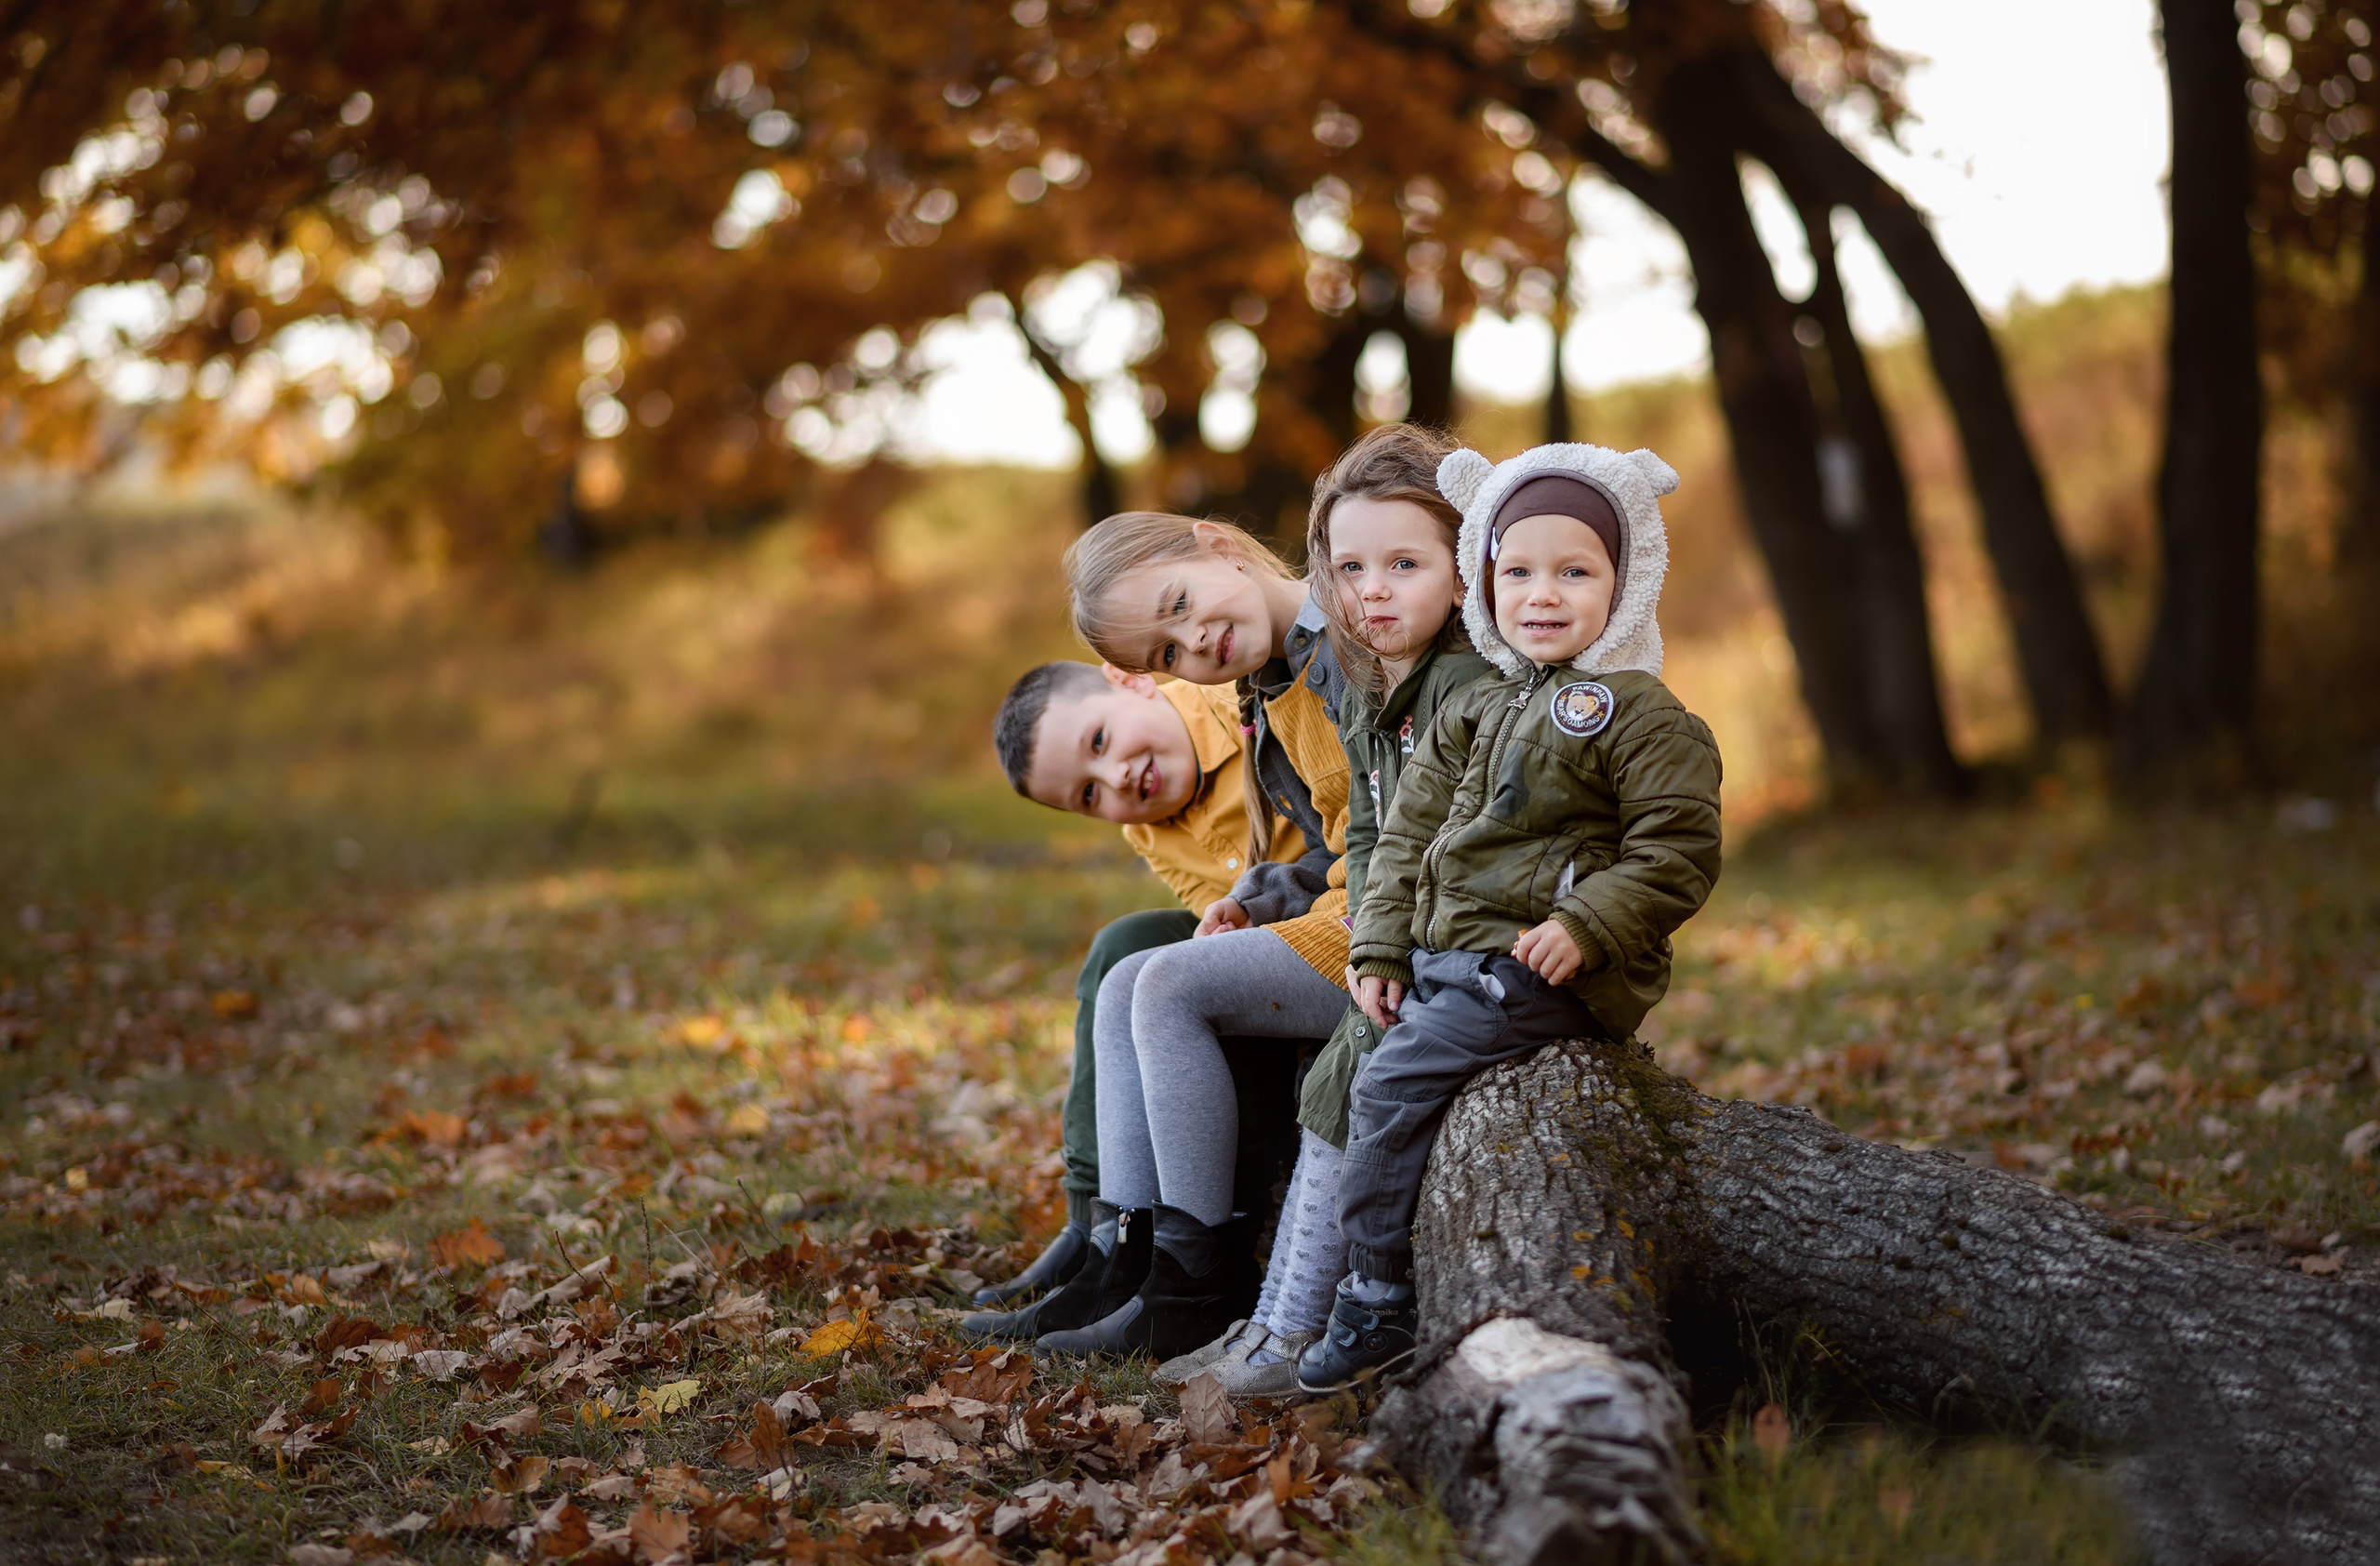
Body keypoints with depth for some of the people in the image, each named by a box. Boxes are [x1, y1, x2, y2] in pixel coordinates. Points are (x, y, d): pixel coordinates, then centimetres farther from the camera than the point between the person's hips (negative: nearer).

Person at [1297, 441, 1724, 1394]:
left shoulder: (1639, 714, -6)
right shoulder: (1472, 713, 16)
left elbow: (1680, 848, -12)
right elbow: (1409, 831, 18)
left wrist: (1588, 926, -22)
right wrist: (1379, 949, 9)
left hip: (1541, 968, -8)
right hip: (1448, 960, 8)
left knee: (1396, 1084, -17)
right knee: (1341, 1080, 7)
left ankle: (1379, 1301, -8)